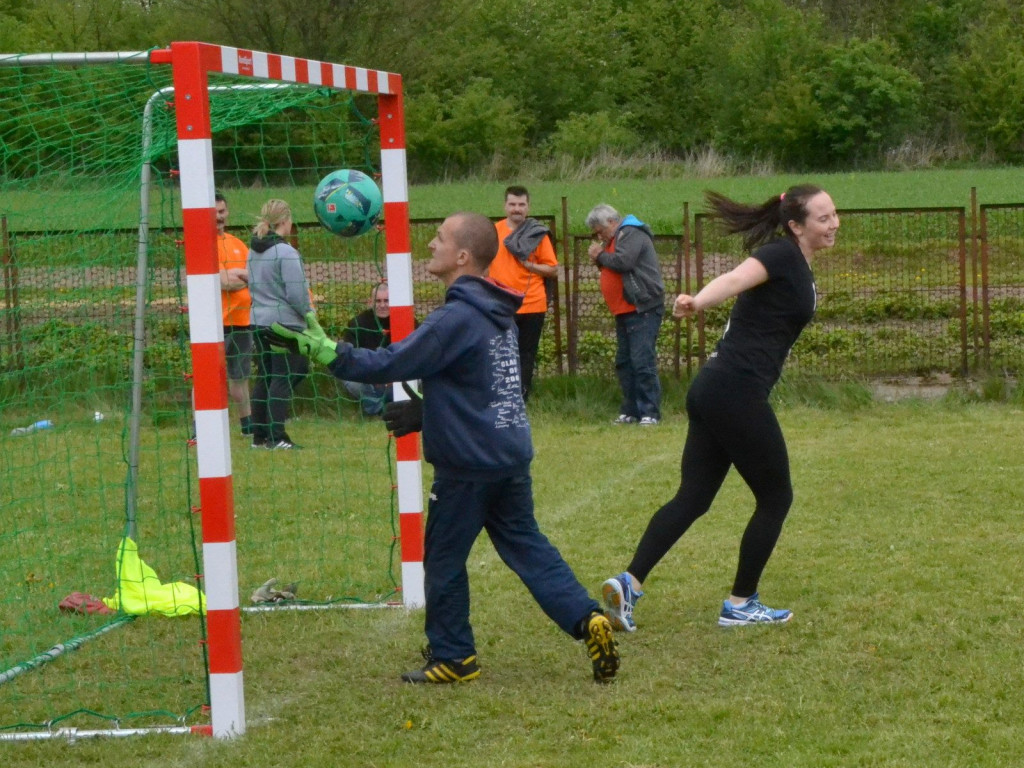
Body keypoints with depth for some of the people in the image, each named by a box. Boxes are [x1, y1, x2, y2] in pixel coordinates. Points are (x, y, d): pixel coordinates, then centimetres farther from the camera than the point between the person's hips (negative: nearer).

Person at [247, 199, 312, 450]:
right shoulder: (286, 253, -15)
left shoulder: (253, 251, 10)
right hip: (285, 322, -8)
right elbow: (296, 293, -17)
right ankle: (276, 437, -6)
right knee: (283, 379, -4)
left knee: (264, 377, 12)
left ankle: (259, 436, 14)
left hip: (259, 322, 8)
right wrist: (308, 313, 0)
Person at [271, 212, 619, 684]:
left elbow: (391, 365, -21)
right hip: (512, 456, 8)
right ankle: (588, 619, 1)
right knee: (526, 546, 14)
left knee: (443, 558, 7)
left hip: (468, 464, -8)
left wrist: (325, 352, -21)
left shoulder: (456, 319, -19)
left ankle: (452, 657, 16)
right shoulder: (498, 313, 10)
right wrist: (423, 411, 17)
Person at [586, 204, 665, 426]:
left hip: (642, 309, -11)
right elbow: (612, 265, 22)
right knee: (624, 363, 10)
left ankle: (650, 413, -13)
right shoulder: (616, 238, 21)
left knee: (642, 362, -13)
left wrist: (600, 256, -7)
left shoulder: (631, 234, -10)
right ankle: (630, 411, 15)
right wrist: (599, 258, 3)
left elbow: (622, 262, -24)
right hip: (624, 311, 11)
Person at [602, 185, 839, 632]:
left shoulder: (797, 267, 18)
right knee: (775, 497, 5)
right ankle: (741, 605, 13)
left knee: (693, 497, 6)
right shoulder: (781, 255, -10)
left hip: (714, 390, 9)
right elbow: (735, 279, -29)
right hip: (738, 392, -9)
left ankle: (629, 583, -4)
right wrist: (697, 301, -47)